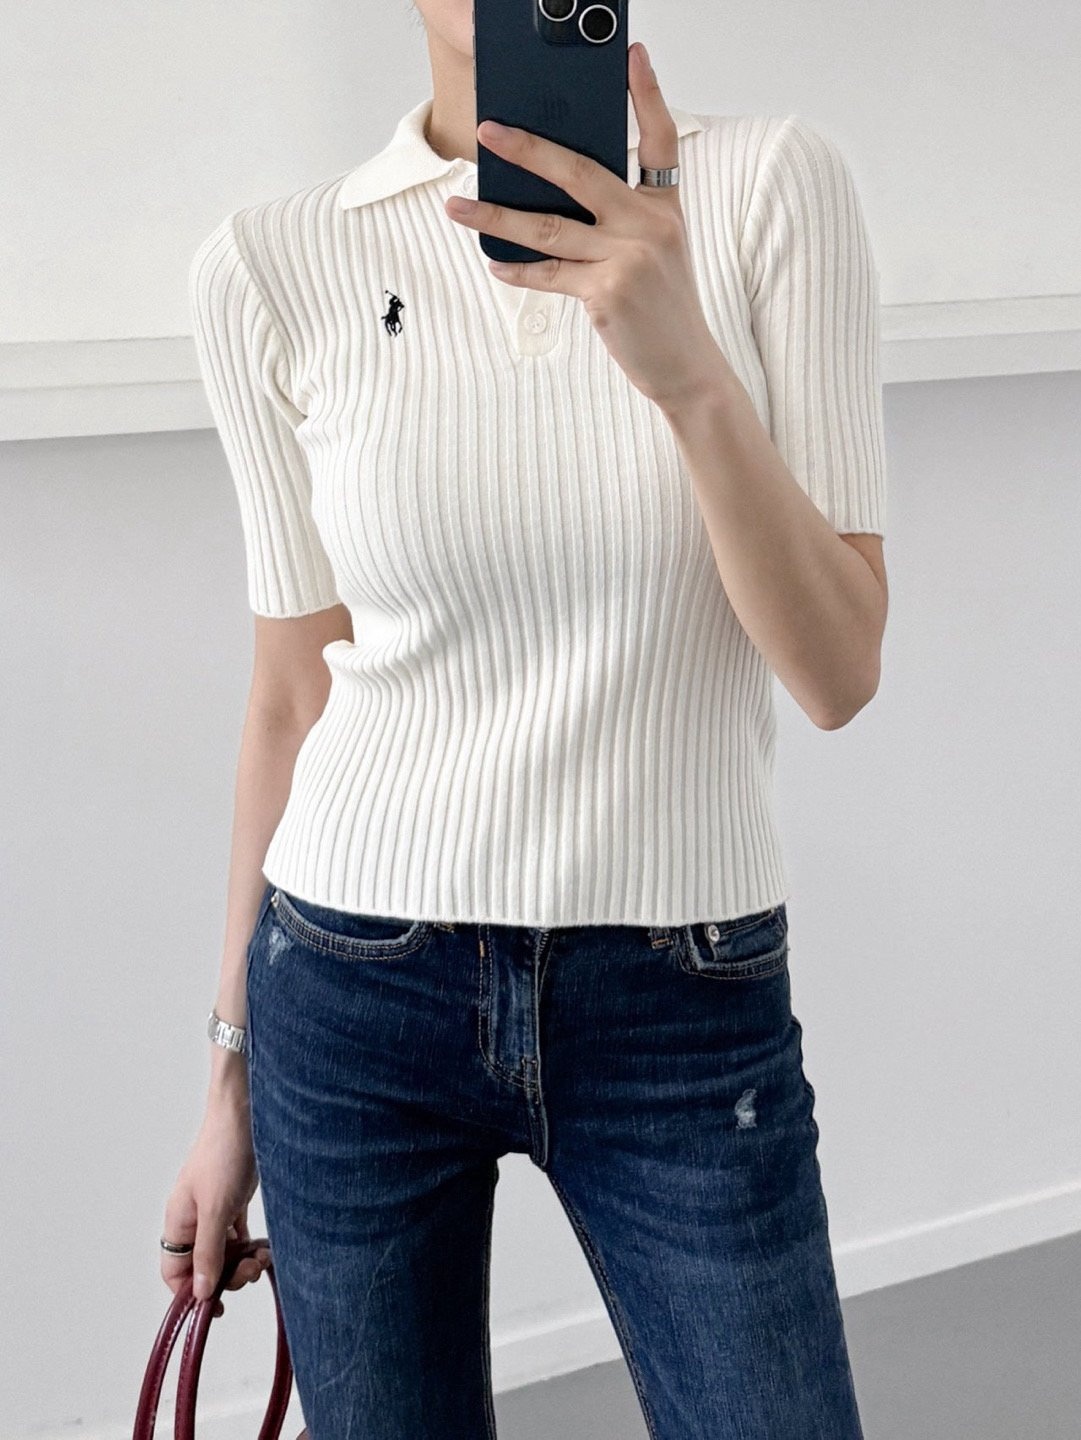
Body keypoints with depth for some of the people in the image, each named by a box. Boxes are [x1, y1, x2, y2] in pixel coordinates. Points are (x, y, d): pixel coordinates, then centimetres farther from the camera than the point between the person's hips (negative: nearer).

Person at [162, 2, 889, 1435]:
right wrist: (233, 1073, 11)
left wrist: (690, 371, -27)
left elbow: (840, 671, -10)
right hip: (356, 995, 1)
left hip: (689, 1010, 0)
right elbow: (295, 690, 5)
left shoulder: (772, 183, -6)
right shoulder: (272, 267, -3)